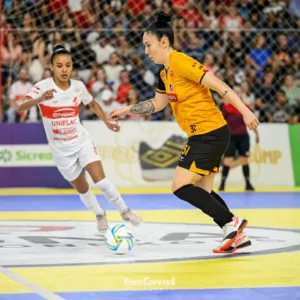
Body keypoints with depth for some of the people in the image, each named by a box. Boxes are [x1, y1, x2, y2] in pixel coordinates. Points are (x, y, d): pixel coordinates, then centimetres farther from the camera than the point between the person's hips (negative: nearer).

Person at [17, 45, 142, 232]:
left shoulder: (78, 86, -7)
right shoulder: (43, 86, -18)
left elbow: (93, 104, 14)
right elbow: (21, 107, -34)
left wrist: (107, 122, 4)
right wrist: (40, 99, -51)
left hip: (82, 142, 1)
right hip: (61, 150, -1)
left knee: (100, 180, -15)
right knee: (82, 189, 12)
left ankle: (124, 211, 6)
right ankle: (100, 215, 39)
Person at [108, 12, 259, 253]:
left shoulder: (181, 62, -17)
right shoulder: (165, 73, 11)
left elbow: (219, 86, -19)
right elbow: (157, 104, 27)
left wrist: (245, 111, -24)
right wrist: (125, 111, 25)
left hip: (211, 133, -9)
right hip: (203, 135, 9)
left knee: (181, 187, -10)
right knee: (202, 192, 11)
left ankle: (232, 223, -7)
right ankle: (238, 235, 13)